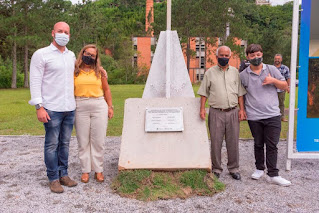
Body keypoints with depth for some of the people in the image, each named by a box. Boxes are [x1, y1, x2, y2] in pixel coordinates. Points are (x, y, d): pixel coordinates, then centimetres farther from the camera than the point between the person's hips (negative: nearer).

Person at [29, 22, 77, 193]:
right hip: (52, 109, -5)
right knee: (52, 144, 1)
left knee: (65, 143, 11)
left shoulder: (71, 56, 15)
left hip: (70, 108, 5)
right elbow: (35, 82, -7)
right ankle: (53, 179, 11)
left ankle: (63, 174, 21)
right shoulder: (41, 54, -3)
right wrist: (39, 107, -15)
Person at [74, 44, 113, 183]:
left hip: (99, 106, 1)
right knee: (83, 140, 4)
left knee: (98, 140, 2)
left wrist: (110, 106, 8)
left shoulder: (100, 71, 10)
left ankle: (98, 170, 13)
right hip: (80, 107, 0)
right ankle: (85, 170, 15)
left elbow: (106, 90, 14)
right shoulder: (74, 71, 7)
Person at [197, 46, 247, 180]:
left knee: (233, 142, 6)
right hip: (216, 112, -2)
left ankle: (234, 169, 19)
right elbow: (204, 93, 6)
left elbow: (240, 93, 12)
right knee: (216, 142, 2)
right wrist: (202, 109, -4)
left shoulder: (235, 72, 12)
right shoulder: (210, 72, 6)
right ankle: (216, 169, 15)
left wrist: (242, 109, 4)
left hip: (233, 112, 2)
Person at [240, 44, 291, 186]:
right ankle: (259, 169, 30)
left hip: (272, 115, 0)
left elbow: (285, 86, 10)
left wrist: (273, 80, -8)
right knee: (258, 144, 13)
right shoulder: (243, 75, 4)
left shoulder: (271, 69, 5)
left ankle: (273, 175, 7)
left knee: (272, 145, 0)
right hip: (254, 117, 0)